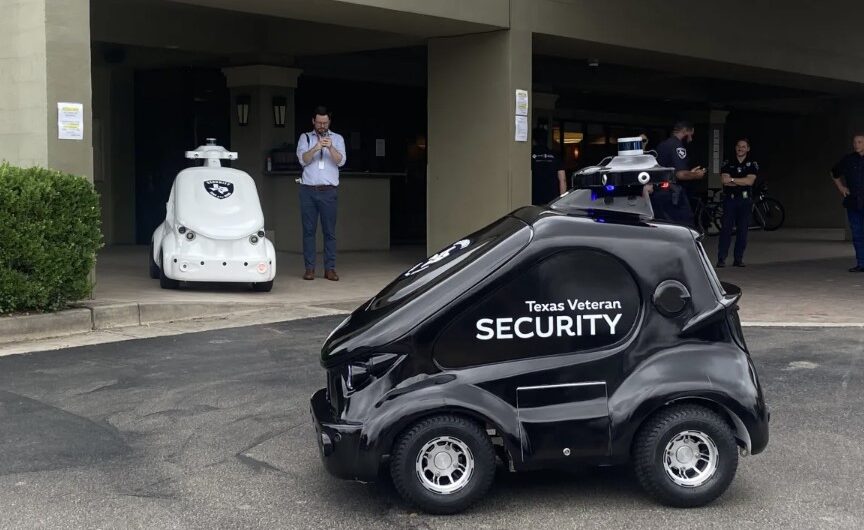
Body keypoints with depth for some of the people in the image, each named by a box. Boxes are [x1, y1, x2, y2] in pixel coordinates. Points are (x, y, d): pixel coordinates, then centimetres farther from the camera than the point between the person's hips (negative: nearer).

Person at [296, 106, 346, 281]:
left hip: (329, 191, 0)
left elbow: (341, 161, -4)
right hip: (308, 190, 0)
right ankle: (309, 268, 3)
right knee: (308, 230, 0)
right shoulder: (305, 138, 11)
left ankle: (330, 268, 1)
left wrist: (330, 148, -21)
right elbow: (303, 160, -4)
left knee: (329, 231, -1)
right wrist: (316, 148, -21)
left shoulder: (337, 139, 11)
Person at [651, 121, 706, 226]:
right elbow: (680, 174, -20)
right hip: (671, 195, -9)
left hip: (657, 193, 9)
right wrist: (696, 175, -2)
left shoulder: (661, 145, 18)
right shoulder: (677, 146, -11)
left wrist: (690, 173, 26)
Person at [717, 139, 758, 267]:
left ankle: (738, 259, 6)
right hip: (729, 199, -1)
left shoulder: (753, 165, 8)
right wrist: (742, 181, -9)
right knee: (726, 229, -8)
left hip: (745, 200, 1)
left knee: (742, 230, 1)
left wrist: (732, 179, -8)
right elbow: (725, 180, -7)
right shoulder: (727, 164, 9)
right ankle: (721, 258, -9)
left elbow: (750, 181, -8)